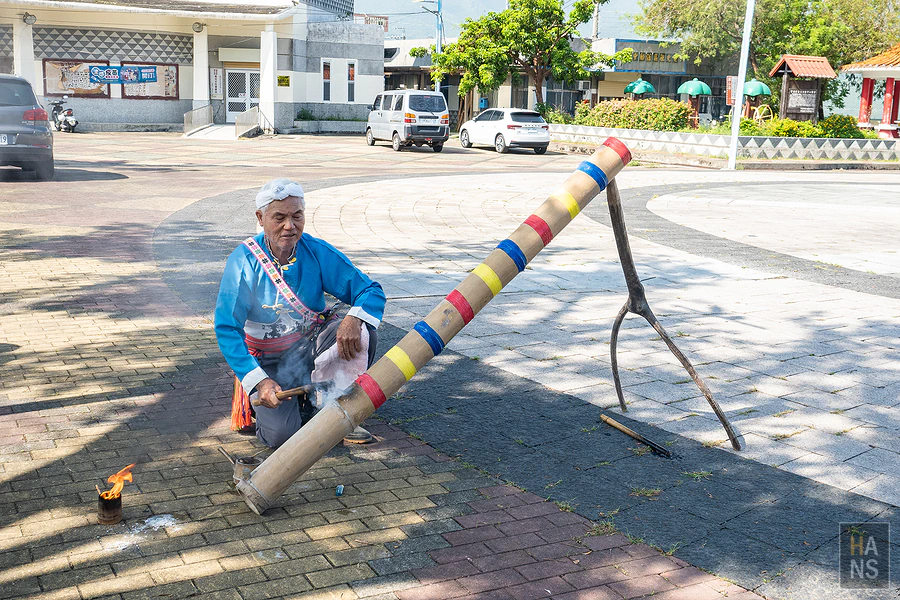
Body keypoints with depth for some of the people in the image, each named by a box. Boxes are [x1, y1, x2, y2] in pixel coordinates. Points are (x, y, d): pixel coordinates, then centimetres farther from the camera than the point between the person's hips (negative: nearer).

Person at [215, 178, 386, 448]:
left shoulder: (318, 252, -10)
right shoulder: (244, 261, -16)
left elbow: (371, 291, -11)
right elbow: (227, 329, -18)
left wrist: (354, 319, -35)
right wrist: (258, 380, -30)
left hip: (312, 346, 2)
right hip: (269, 362, -2)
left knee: (361, 331, -26)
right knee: (281, 434, -23)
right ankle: (259, 400, 13)